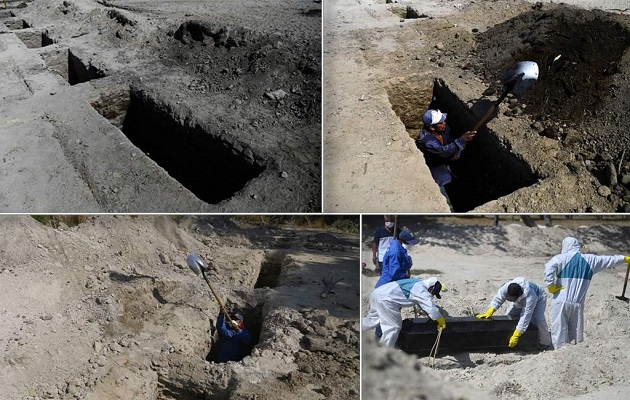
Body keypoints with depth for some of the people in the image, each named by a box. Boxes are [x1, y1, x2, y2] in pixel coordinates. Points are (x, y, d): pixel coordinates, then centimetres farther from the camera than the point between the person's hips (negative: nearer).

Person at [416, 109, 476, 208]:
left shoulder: (444, 128, -16)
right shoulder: (425, 139, -38)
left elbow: (452, 143, 0)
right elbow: (444, 151, -50)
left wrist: (455, 154, -23)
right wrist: (462, 140, -59)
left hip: (443, 162, 7)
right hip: (431, 166, -7)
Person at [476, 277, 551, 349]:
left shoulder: (530, 297, -48)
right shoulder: (506, 288, -37)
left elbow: (525, 317, -46)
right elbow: (498, 298, -25)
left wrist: (516, 336, -46)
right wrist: (489, 312, -40)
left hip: (538, 299, -5)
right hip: (520, 301, 5)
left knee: (538, 319, -25)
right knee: (509, 315, -8)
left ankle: (545, 342, -3)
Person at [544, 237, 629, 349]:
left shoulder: (561, 258, -5)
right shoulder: (590, 260, 9)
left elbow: (549, 267, -24)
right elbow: (608, 260, 24)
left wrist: (551, 285, -14)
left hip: (560, 302, -4)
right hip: (577, 303, 4)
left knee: (559, 332, -1)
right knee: (576, 332, 14)